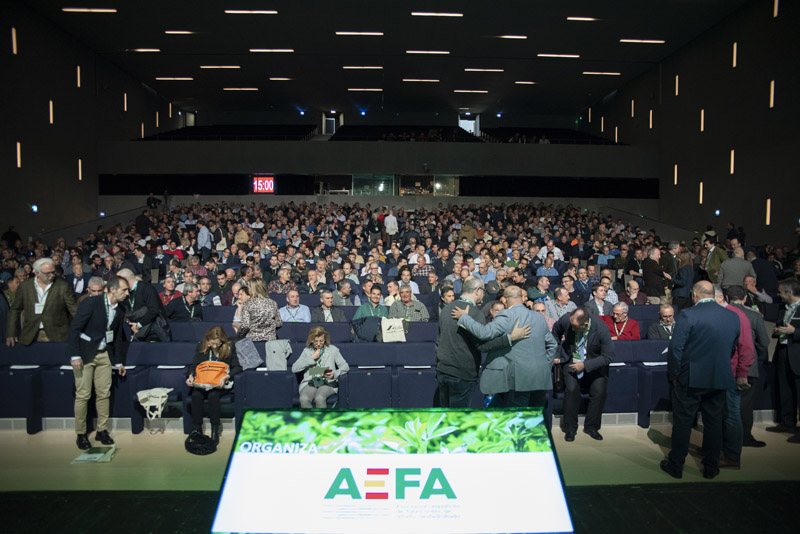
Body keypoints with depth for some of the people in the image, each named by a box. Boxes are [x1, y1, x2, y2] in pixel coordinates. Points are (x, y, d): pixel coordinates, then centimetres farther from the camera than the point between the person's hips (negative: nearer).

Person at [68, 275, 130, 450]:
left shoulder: (120, 311, 4)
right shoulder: (91, 303, -14)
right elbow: (74, 329, -15)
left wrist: (119, 362, 15)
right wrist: (75, 356, -20)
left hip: (104, 354, 5)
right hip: (84, 354, -5)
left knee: (104, 393, 5)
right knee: (83, 395, -2)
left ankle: (102, 431, 16)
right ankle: (81, 434, 10)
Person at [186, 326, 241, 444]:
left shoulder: (230, 347, -2)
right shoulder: (201, 346, 5)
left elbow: (237, 367, -4)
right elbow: (194, 365, 9)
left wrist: (226, 377, -22)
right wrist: (191, 376, -13)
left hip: (221, 383, -2)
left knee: (213, 395, -34)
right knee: (196, 395, -29)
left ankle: (215, 429, -22)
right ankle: (196, 429, -17)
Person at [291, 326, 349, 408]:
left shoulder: (332, 349, 14)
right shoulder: (307, 351, 17)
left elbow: (345, 367, 10)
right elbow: (294, 368, 5)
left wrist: (335, 374, -11)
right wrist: (312, 358, 1)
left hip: (328, 382, -1)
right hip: (310, 382, 2)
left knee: (319, 398, -35)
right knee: (304, 399, -33)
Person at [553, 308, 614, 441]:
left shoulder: (601, 330, -25)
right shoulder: (566, 320, -18)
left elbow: (608, 357, -17)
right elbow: (555, 333, 6)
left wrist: (585, 365, -23)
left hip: (594, 364, 0)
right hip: (571, 361, 1)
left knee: (599, 391, -19)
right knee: (572, 389, -22)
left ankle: (591, 427, 5)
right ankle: (570, 428, -3)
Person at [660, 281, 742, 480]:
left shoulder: (688, 315, -14)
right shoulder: (733, 317, 2)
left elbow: (675, 347, -14)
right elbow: (733, 348, 11)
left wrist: (674, 374, -3)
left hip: (690, 379, -4)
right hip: (720, 379, 4)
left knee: (682, 422, 6)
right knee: (713, 422, 15)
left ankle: (675, 466, 16)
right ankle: (711, 467, 25)